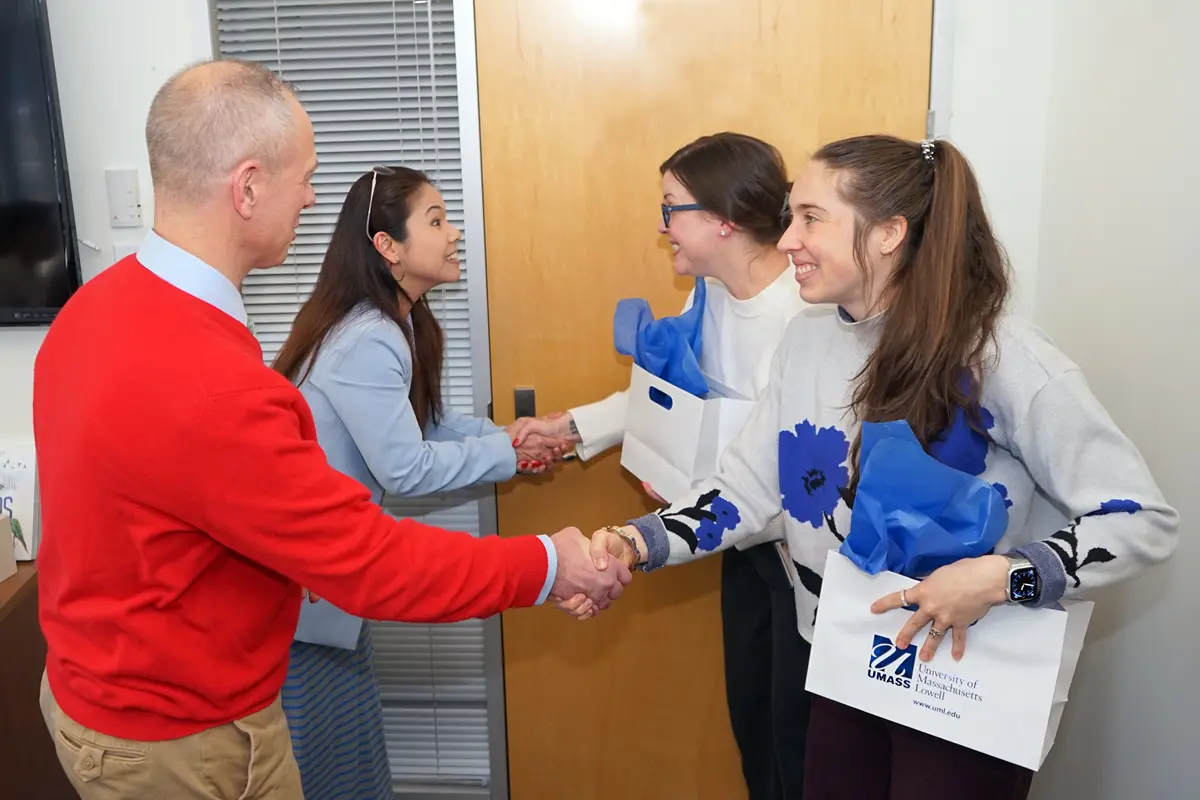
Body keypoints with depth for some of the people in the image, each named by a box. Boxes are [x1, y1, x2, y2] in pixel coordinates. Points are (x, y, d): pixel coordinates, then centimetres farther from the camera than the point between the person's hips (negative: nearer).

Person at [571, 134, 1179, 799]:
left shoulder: (1006, 361, -22)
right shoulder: (808, 337, -4)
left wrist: (1003, 576, -32)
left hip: (966, 690, -5)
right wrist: (640, 543, -18)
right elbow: (748, 484, -4)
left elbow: (1146, 519, -18)